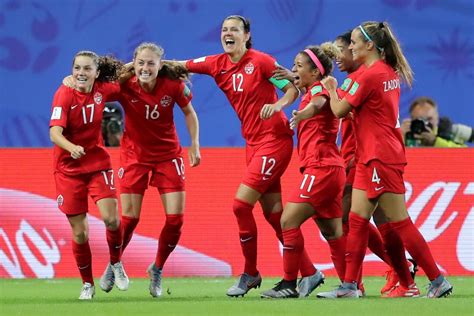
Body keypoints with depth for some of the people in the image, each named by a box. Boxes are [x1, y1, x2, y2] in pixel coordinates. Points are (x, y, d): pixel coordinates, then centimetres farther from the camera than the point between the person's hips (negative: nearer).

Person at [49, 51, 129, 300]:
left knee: (111, 218, -16)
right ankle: (87, 284, 18)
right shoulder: (64, 95, -17)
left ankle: (116, 264, 11)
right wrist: (71, 147, -48)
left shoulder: (102, 91, -6)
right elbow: (55, 132, -30)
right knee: (79, 232, -1)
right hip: (69, 169, -2)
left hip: (98, 162, 2)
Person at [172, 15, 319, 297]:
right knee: (273, 213, 6)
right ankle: (308, 272, 12)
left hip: (274, 139, -7)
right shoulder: (217, 65, 6)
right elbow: (180, 66, 11)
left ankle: (250, 274, 3)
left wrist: (278, 104, -27)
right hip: (253, 143, 7)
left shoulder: (260, 61, -12)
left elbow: (293, 89, -8)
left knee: (241, 204, -11)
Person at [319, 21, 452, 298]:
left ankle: (438, 280, -2)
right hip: (371, 159, 10)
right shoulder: (390, 72, 10)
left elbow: (339, 111, -11)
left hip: (380, 158, -10)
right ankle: (350, 285, 9)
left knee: (400, 223, -6)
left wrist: (332, 89, 7)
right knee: (357, 221, 8)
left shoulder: (370, 76, -17)